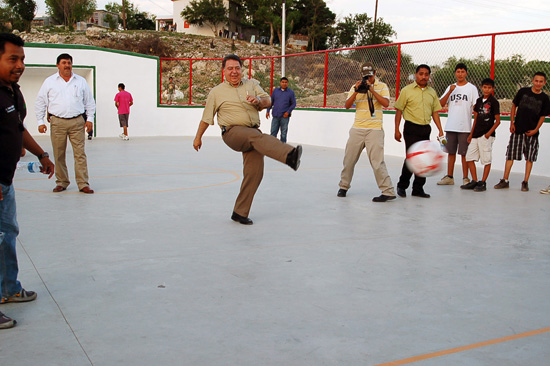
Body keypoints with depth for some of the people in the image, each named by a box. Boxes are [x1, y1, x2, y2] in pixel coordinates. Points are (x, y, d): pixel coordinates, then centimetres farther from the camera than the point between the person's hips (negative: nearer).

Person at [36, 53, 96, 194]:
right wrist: (40, 121, 5)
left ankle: (83, 183, -2)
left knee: (80, 153, -5)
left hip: (77, 121, 0)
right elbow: (40, 103, 11)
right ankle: (61, 182, 14)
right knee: (59, 155, 2)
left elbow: (89, 101, 17)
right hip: (57, 122, 0)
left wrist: (90, 118, 7)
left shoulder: (81, 81, 12)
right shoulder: (49, 82, 9)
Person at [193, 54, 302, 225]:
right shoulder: (216, 92, 11)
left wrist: (259, 100, -13)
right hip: (232, 132, -4)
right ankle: (289, 155, -63)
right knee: (257, 136, -36)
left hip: (253, 132, 4)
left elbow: (268, 101, 9)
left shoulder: (252, 84, 17)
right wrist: (198, 137, 23)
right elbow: (206, 118, 18)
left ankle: (240, 212, 5)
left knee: (254, 173, -6)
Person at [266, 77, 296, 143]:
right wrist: (268, 111, 8)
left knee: (283, 133, 5)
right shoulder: (275, 91, 8)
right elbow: (271, 101, 14)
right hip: (275, 116, 2)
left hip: (285, 116, -2)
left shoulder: (291, 92, 1)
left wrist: (288, 111, -10)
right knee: (273, 132, 2)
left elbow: (293, 104, 2)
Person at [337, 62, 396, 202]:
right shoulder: (355, 86, 10)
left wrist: (371, 90, -16)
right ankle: (343, 186, 28)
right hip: (357, 129, 4)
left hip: (374, 129, -4)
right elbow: (347, 106, 1)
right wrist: (356, 91, -13)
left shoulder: (382, 86, 3)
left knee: (377, 161, -12)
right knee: (349, 159, 9)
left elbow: (386, 103, -13)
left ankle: (388, 191, -7)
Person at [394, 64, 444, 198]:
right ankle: (402, 186, 8)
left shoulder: (432, 92, 13)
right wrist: (397, 130, -6)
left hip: (426, 129, 5)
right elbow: (399, 110, -1)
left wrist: (440, 130, 8)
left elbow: (435, 112, 16)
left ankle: (418, 188, 15)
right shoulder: (407, 90, -2)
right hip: (411, 128, -5)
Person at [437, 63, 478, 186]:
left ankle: (465, 178, 7)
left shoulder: (472, 88, 2)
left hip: (465, 127, -4)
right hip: (450, 126, 4)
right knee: (451, 152, 9)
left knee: (464, 153, -1)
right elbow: (441, 103, 3)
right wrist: (450, 92, -11)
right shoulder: (450, 87, 12)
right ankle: (449, 177, 16)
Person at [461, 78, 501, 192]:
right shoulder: (479, 100, 12)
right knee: (469, 157, 6)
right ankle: (474, 181, 14)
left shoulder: (494, 102, -5)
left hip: (486, 135, -7)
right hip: (476, 134, 7)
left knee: (486, 160, -1)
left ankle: (483, 183, 6)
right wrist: (471, 134, 15)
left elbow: (497, 121, -6)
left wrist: (489, 132, -16)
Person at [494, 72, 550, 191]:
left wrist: (536, 129, -6)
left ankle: (525, 182, 12)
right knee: (510, 155, 0)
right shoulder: (523, 92, 0)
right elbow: (514, 106, 8)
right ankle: (505, 180, 6)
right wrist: (512, 123, 2)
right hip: (517, 130, 0)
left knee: (530, 158, 3)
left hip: (532, 132, 0)